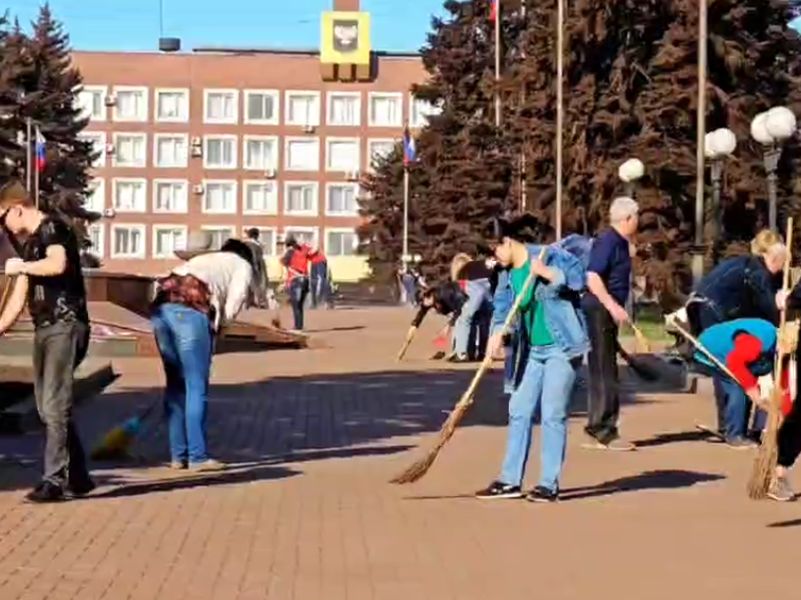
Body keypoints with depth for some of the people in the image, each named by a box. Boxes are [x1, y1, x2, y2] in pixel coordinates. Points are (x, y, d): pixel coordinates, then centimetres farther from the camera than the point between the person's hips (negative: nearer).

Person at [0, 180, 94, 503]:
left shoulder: (52, 227, -7)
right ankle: (78, 477, 17)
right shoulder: (29, 243, 20)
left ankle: (54, 480, -8)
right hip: (44, 330, 10)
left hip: (65, 327, -10)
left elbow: (58, 264, -27)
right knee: (48, 409, 10)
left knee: (55, 406, -11)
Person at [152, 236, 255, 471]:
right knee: (197, 387, 0)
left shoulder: (202, 259, 39)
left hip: (161, 307, 6)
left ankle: (178, 455, 16)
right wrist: (216, 324, 18)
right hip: (190, 310, -6)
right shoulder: (242, 265, 22)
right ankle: (198, 457, -1)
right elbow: (233, 302, 4)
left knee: (176, 384, 14)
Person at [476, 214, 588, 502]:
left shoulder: (548, 255, -11)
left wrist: (545, 272, -27)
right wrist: (499, 333, -4)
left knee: (552, 414, -6)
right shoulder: (511, 274, 10)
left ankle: (549, 484, 2)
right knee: (519, 411, 8)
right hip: (533, 351, 8)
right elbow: (510, 309, 13)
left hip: (562, 348, -8)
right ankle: (510, 481, 16)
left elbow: (578, 276, -18)